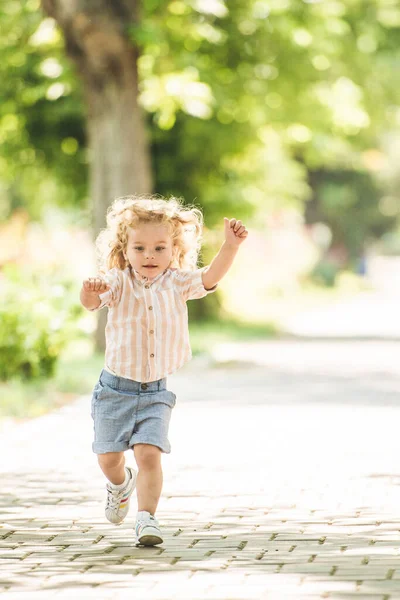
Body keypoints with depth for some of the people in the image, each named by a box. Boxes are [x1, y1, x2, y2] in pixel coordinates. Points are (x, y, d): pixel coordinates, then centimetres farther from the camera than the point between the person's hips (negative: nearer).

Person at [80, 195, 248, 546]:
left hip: (155, 392, 0)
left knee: (149, 453, -15)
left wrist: (230, 246, -29)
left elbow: (210, 278, -13)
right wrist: (90, 291, -50)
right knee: (109, 457, 7)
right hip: (116, 388, 0)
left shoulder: (177, 283, -1)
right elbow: (92, 301, -25)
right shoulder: (118, 282, -8)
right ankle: (120, 484, 40)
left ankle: (146, 517, -8)